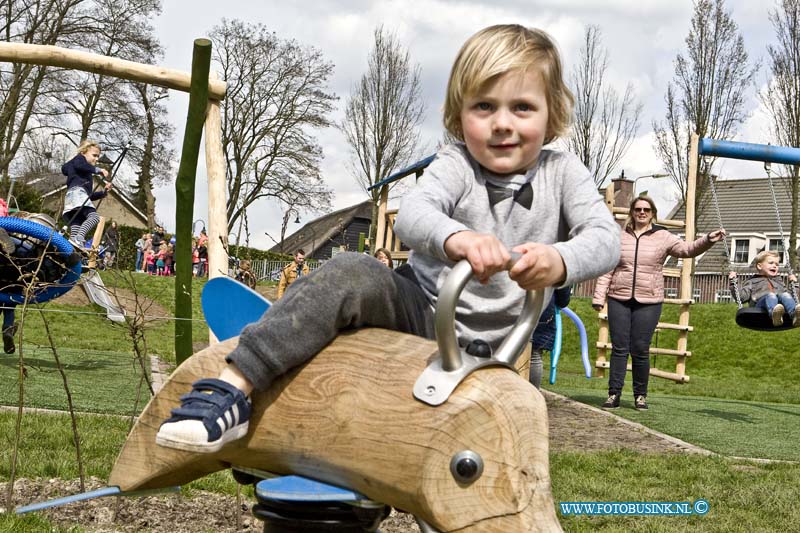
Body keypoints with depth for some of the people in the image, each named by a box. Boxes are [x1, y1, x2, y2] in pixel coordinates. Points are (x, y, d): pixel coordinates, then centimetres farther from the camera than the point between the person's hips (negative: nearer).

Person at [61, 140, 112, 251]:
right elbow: (78, 165, -9)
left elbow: (90, 196, 34)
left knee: (75, 227, -5)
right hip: (77, 192, -9)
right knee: (94, 216, -27)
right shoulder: (80, 158, 18)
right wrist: (98, 170, -5)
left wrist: (103, 192, 23)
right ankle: (78, 239, -48)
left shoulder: (86, 175, 39)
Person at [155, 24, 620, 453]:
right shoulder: (456, 165, -9)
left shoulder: (562, 173, -4)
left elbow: (605, 238, -19)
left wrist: (559, 260, -44)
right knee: (350, 274, -29)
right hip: (421, 308, -2)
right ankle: (231, 391, -34)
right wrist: (455, 237, -55)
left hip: (492, 346, 3)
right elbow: (411, 215, -29)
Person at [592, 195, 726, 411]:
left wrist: (708, 240, -26)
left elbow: (688, 249, -9)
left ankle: (640, 395, 12)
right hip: (619, 299, 1)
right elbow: (607, 270, 8)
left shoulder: (662, 237, 4)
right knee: (619, 348, 0)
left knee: (640, 350, 0)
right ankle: (614, 394, 3)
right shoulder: (619, 237, 8)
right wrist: (599, 296, 3)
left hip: (648, 302, -1)